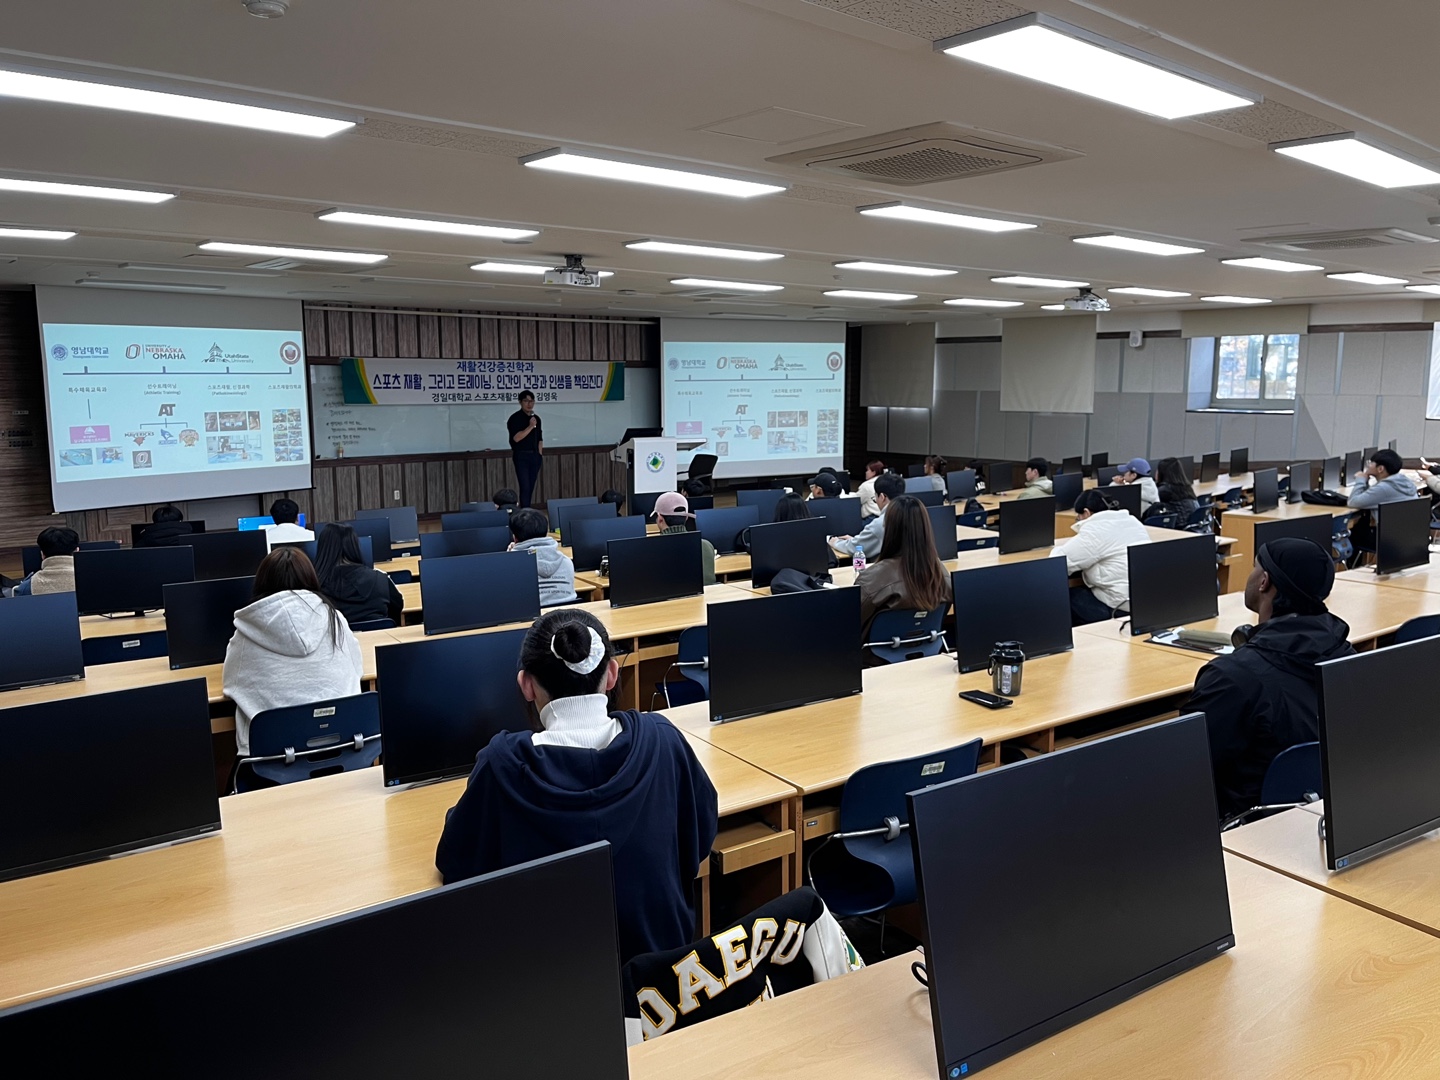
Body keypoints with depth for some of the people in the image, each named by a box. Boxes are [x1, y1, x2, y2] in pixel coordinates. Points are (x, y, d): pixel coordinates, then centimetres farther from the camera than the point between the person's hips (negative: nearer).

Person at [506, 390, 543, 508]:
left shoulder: (536, 418, 12)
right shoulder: (515, 418, -7)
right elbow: (516, 438, -17)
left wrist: (540, 455, 9)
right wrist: (530, 426, -21)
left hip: (534, 455, 6)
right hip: (521, 456, -6)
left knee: (531, 488, 7)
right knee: (525, 488, -11)